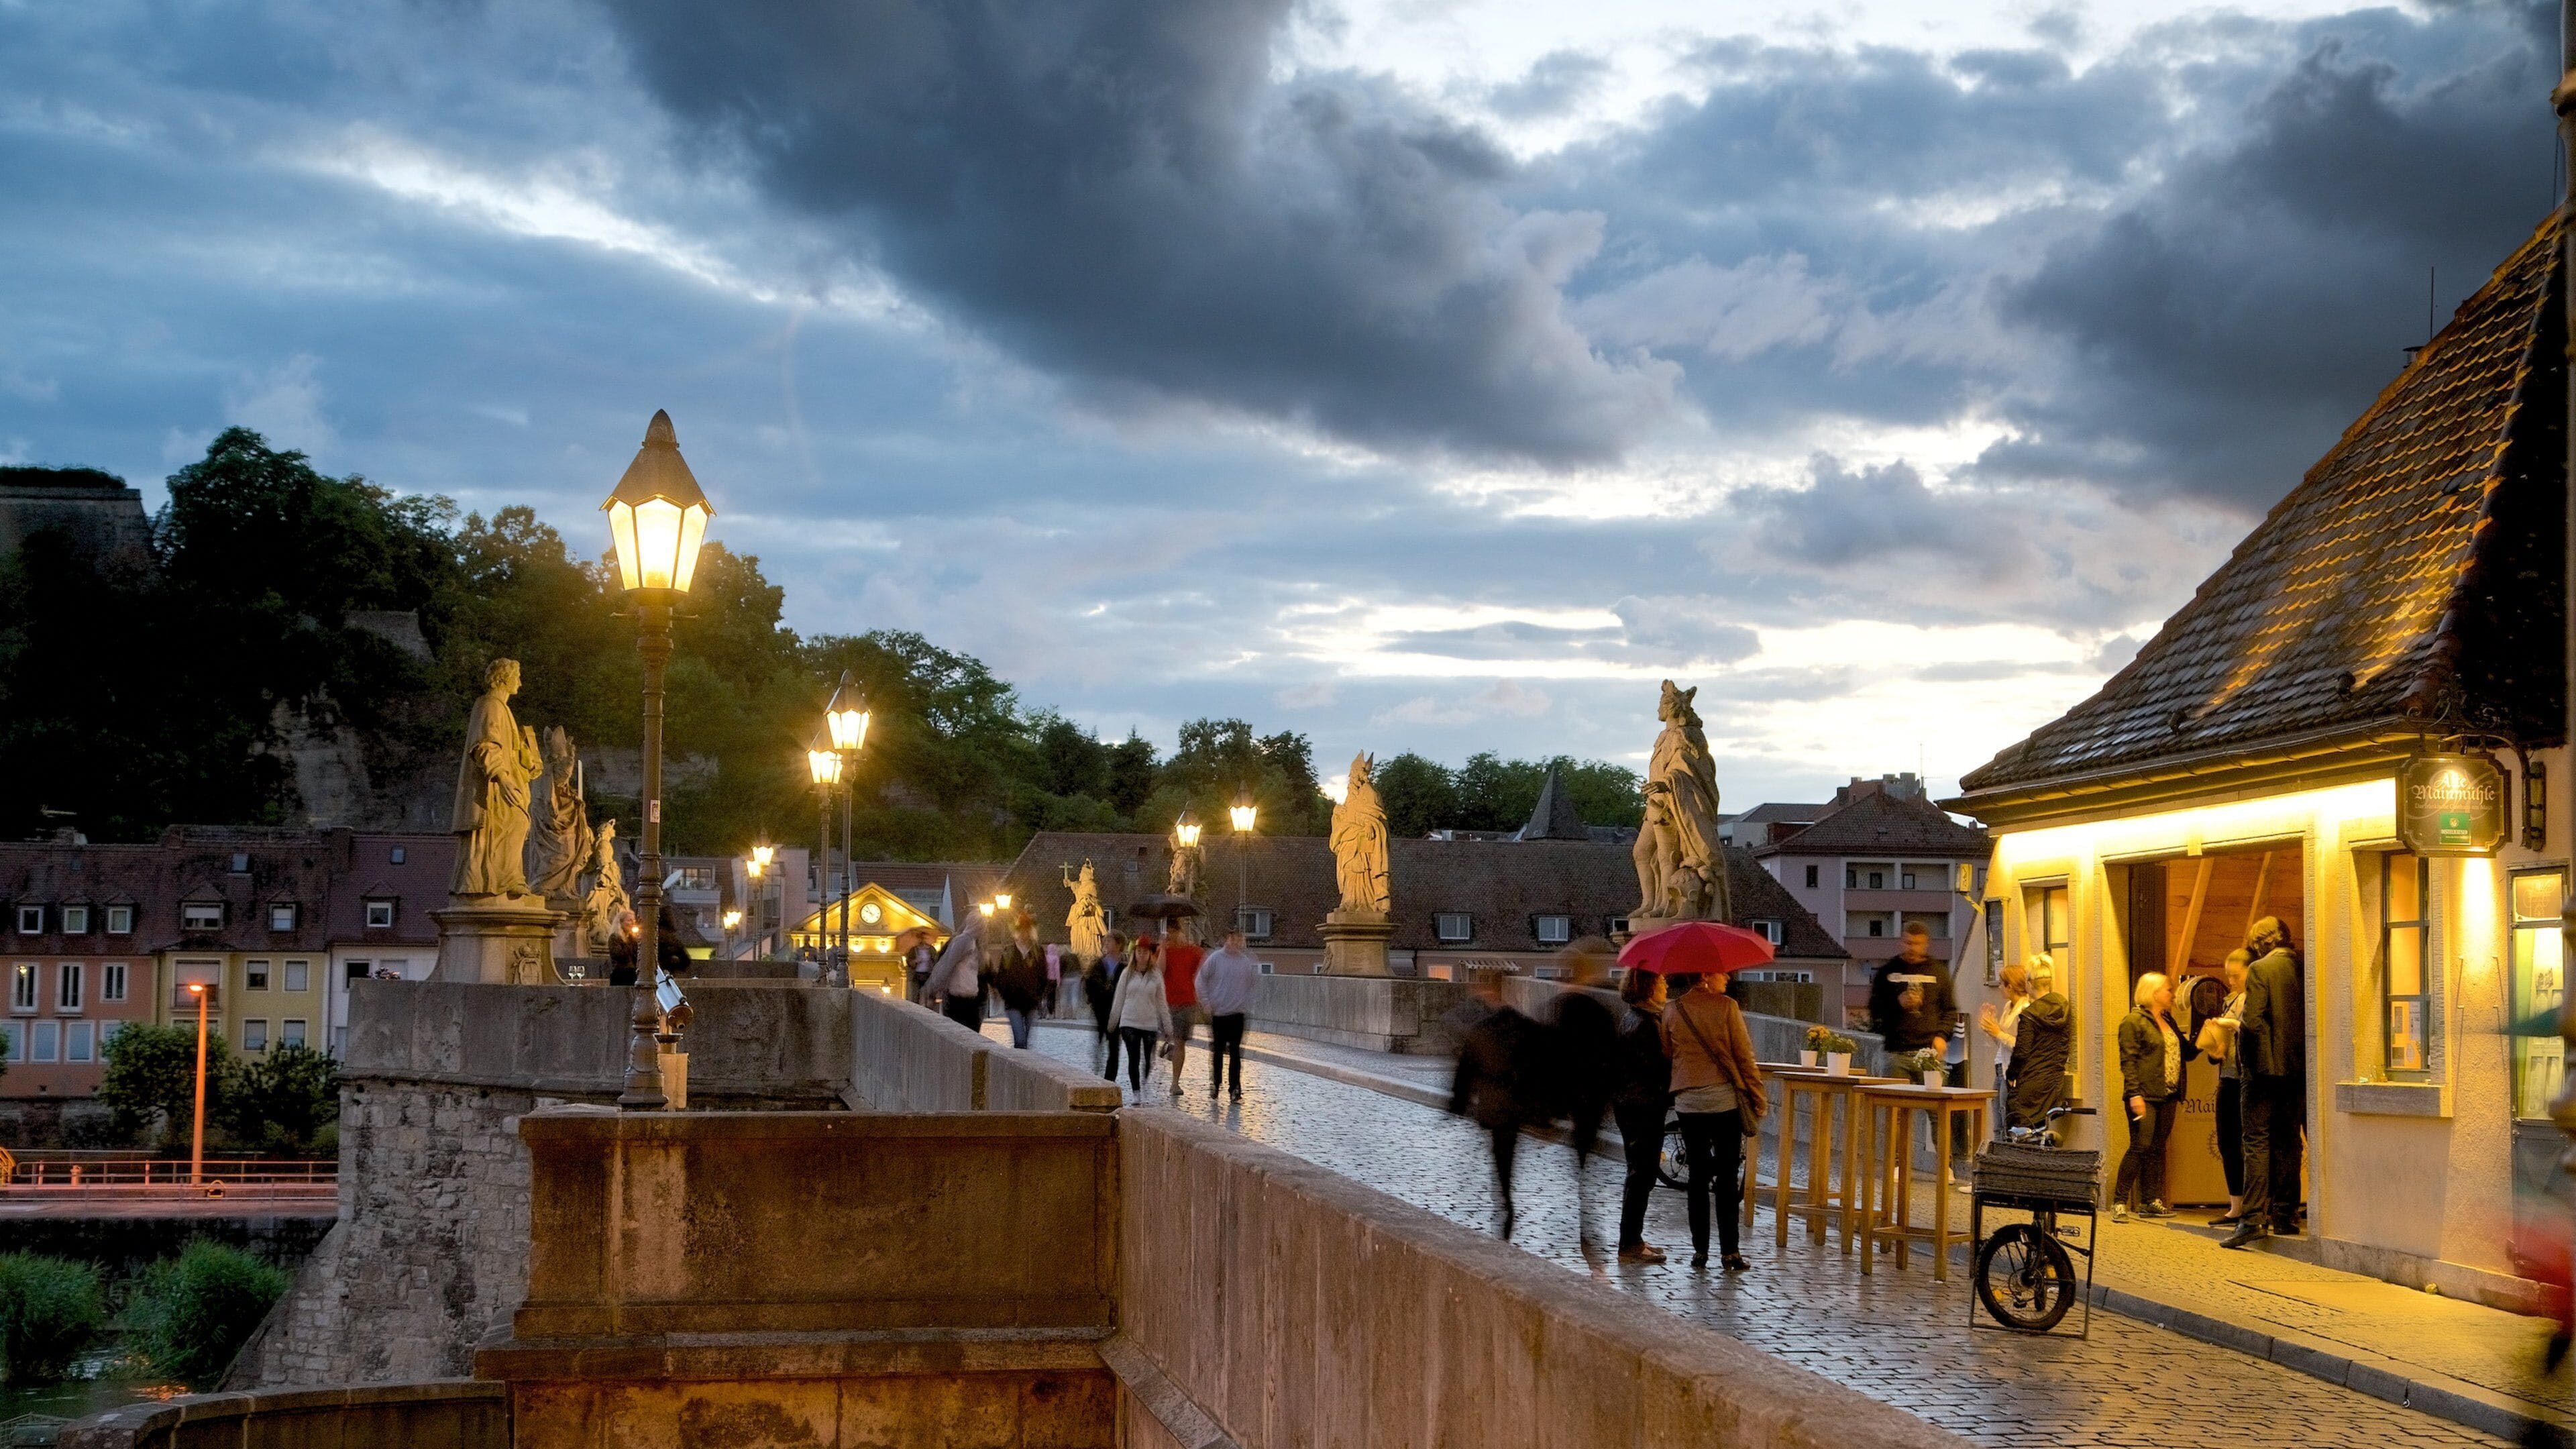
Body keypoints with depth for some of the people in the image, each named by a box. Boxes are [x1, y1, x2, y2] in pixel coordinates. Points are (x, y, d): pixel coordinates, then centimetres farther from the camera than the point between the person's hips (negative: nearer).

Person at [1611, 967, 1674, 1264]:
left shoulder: (1628, 1019, 13)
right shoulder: (1649, 1022, -18)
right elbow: (1657, 1066, -21)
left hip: (1628, 1104, 10)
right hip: (1646, 1106, -10)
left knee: (1639, 1174, 17)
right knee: (1642, 1175, -4)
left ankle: (1632, 1240, 24)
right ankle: (1630, 1244, -1)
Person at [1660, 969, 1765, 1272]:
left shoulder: (1672, 1010, 2)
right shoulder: (1726, 1006, -8)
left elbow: (1665, 1054, 10)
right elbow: (1744, 1055, -5)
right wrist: (1758, 1097, 2)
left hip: (1688, 1102, 3)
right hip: (1725, 1099, -3)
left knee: (1698, 1177, 9)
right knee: (1727, 1178, 1)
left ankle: (1699, 1250, 8)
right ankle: (1729, 1252, 0)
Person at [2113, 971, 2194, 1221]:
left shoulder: (2168, 1021, 19)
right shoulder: (2134, 1021, -7)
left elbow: (2185, 1052, 24)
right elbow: (2128, 1060, -13)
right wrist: (2134, 1093, -21)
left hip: (2167, 1096, 8)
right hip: (2145, 1096, -8)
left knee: (2158, 1148, 9)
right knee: (2140, 1146, -11)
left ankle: (2150, 1201, 13)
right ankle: (2120, 1202, -8)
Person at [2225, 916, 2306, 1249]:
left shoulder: (2261, 969, -10)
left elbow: (2253, 1021, -18)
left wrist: (2239, 1025, 1)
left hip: (2265, 1064, -6)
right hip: (2298, 1068, 6)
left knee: (2257, 1143, -4)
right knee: (2288, 1142, 12)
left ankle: (2254, 1218, -10)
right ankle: (2285, 1215, 14)